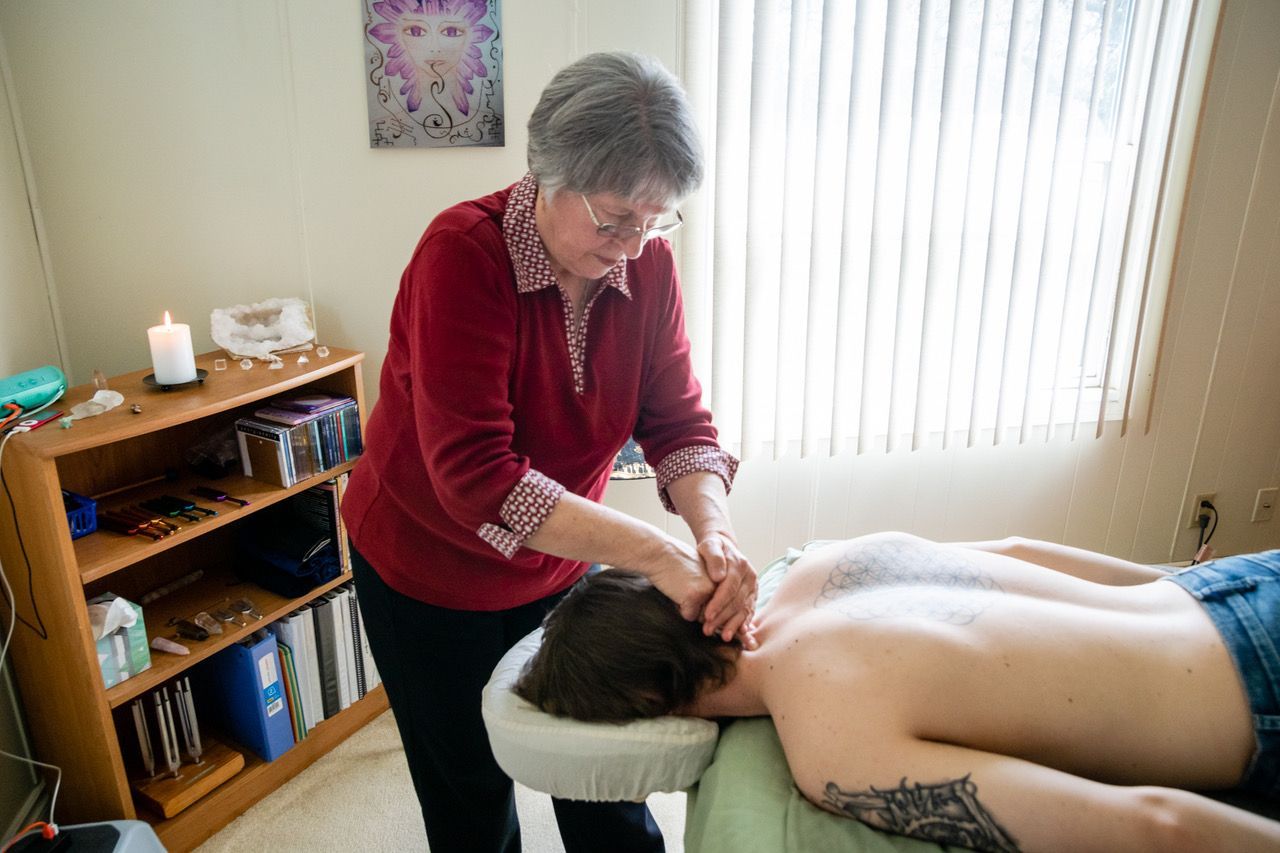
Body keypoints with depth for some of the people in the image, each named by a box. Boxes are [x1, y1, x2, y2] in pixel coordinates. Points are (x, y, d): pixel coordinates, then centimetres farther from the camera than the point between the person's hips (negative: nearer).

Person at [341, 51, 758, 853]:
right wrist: (653, 549, -37)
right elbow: (474, 474, -34)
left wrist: (715, 531, -31)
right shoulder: (463, 253, -27)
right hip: (432, 573, -3)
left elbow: (677, 420, -11)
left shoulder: (647, 261, -12)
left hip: (564, 564, 4)